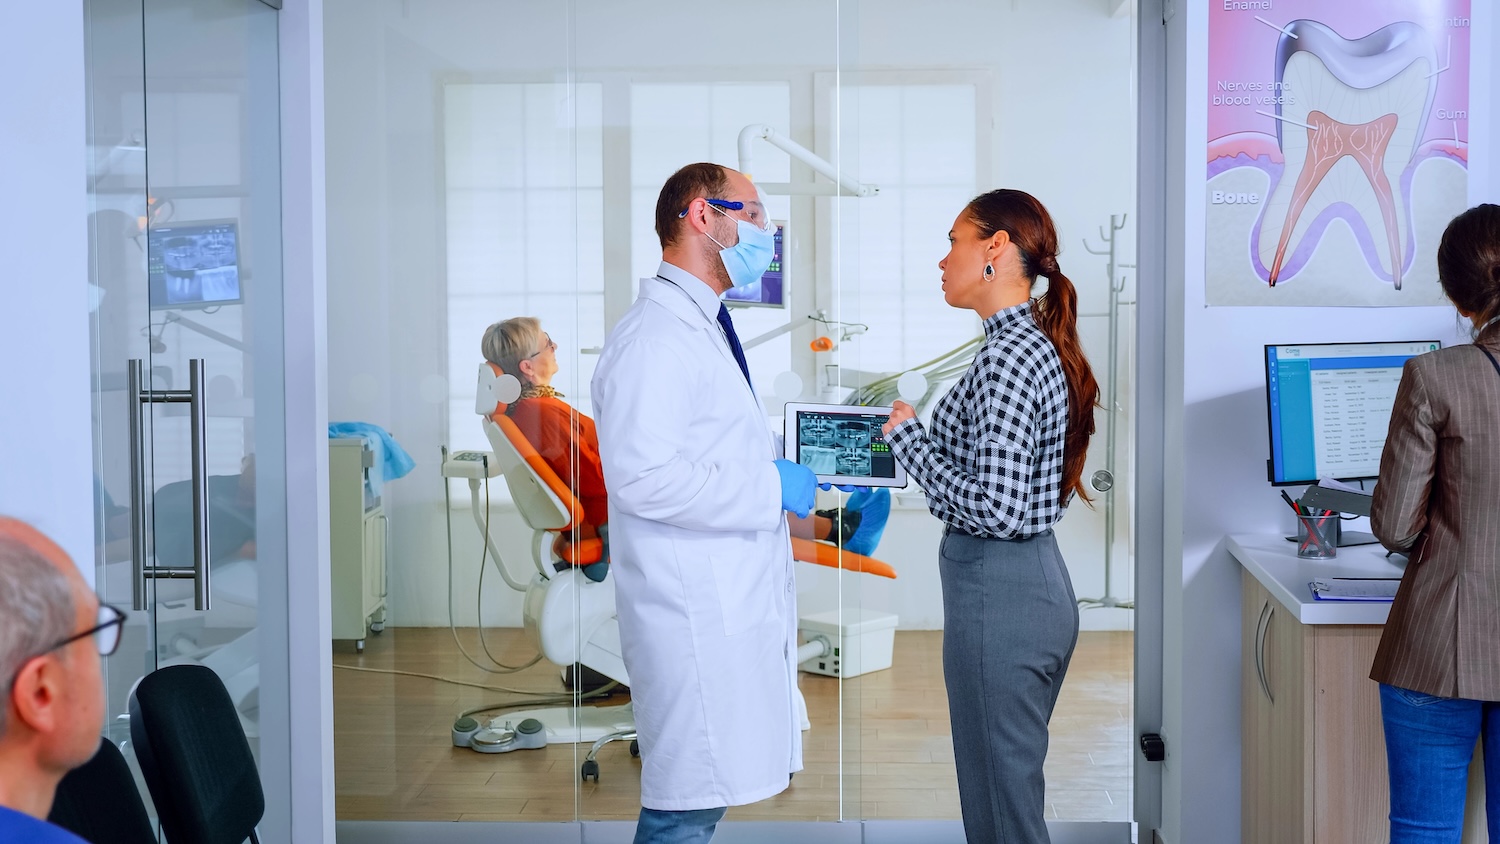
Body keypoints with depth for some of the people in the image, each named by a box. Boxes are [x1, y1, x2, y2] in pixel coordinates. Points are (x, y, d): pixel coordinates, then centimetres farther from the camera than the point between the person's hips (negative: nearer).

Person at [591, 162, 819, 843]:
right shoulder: (654, 334, -16)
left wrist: (783, 460, 11)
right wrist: (773, 489, -18)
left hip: (733, 602, 10)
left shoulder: (704, 326, 19)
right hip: (694, 615, -10)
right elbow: (642, 476, -26)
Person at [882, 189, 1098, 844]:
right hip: (1041, 581, 10)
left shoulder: (1007, 354, -19)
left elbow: (995, 507, -25)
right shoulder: (1038, 343, 12)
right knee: (1016, 782, 20)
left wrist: (907, 435, -13)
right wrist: (919, 432, 15)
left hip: (998, 593, -10)